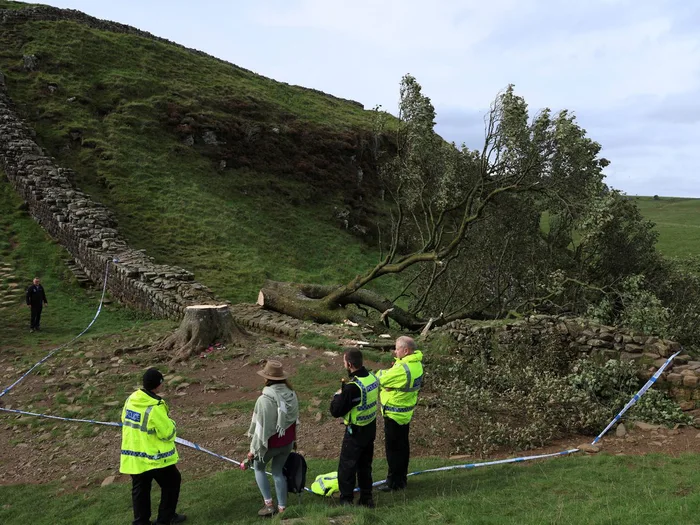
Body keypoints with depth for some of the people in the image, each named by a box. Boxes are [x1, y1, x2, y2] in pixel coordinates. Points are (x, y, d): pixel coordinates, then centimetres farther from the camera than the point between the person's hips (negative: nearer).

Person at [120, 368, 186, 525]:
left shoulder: (130, 400, -3)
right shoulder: (155, 408, -25)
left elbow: (124, 420, 14)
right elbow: (168, 433, -18)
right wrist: (170, 423, 3)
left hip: (133, 456, 7)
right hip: (155, 456, -7)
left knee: (140, 489, 17)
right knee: (171, 482, 14)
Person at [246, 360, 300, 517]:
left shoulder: (265, 399, -27)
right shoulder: (292, 394, -6)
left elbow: (261, 427, -22)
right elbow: (295, 419, 6)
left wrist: (254, 449, -10)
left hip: (270, 443, -5)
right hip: (287, 442, 5)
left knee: (259, 468, 21)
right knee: (278, 471, 20)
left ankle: (269, 504, 18)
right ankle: (282, 507, 26)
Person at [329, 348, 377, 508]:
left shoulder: (353, 387, -29)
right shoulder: (373, 378, -4)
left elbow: (335, 411, -21)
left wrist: (338, 395, -5)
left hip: (355, 432, -8)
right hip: (371, 428, 8)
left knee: (347, 466, 9)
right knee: (365, 465, 21)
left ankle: (346, 499, 18)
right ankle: (366, 497, 29)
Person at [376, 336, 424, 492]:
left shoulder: (402, 369, -29)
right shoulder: (417, 364, 0)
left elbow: (381, 380, -19)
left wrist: (381, 372, 1)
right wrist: (398, 360, -12)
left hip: (394, 413, -9)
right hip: (406, 412, 9)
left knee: (393, 448, 4)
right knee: (403, 446, 19)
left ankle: (394, 482, 14)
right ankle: (402, 478, 31)